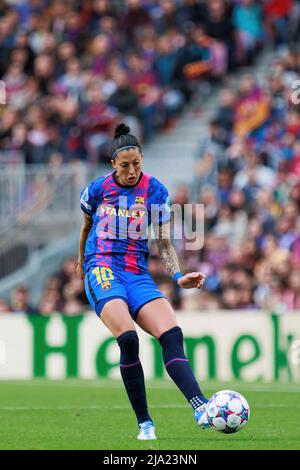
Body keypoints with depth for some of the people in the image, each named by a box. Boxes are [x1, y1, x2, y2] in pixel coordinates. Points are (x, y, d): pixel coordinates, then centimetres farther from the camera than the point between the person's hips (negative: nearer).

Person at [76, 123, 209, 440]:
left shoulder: (155, 191, 3)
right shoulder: (98, 188, 3)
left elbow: (164, 243, 6)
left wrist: (178, 277, -9)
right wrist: (82, 260, 35)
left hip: (137, 273, 2)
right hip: (102, 268, -2)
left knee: (172, 334, -23)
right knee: (128, 339, -28)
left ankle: (201, 408, -37)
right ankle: (144, 423, -20)